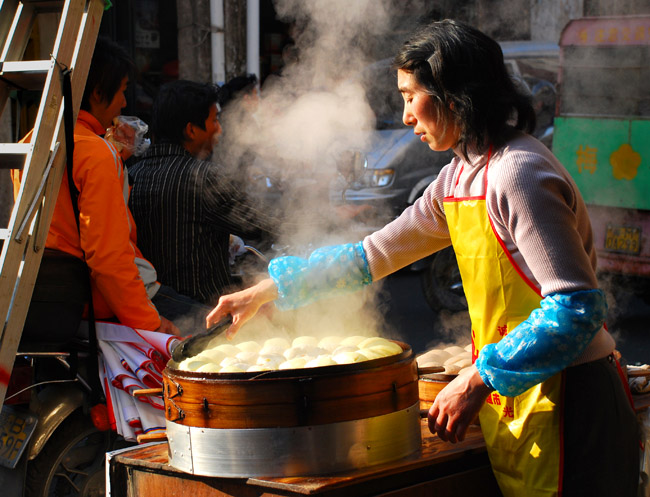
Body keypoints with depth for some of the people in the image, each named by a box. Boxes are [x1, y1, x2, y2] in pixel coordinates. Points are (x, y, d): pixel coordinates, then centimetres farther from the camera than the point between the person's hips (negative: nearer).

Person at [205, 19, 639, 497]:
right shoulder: (460, 177, 12)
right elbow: (375, 253, 21)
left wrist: (477, 381, -23)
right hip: (514, 395, 9)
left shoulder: (517, 174, -18)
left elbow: (578, 309, -23)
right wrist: (268, 291, 21)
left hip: (567, 403, -9)